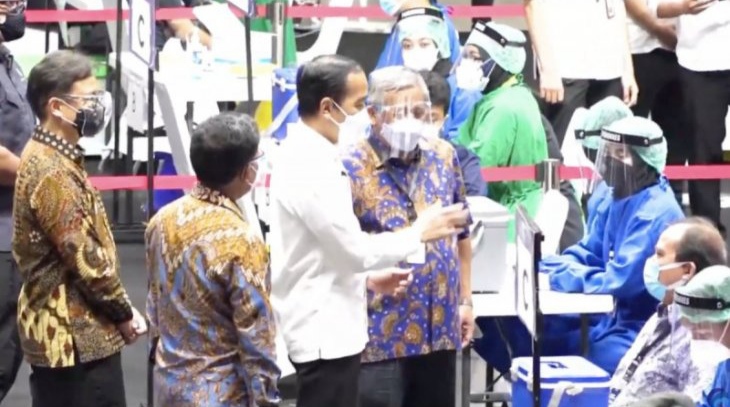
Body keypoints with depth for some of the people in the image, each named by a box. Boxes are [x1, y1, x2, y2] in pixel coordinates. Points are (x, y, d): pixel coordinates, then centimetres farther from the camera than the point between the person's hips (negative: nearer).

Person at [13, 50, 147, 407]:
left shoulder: (49, 158, 12)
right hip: (74, 334, -10)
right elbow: (84, 259, -21)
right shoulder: (51, 172, -20)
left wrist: (118, 312, 13)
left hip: (64, 329, 10)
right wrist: (125, 314, -8)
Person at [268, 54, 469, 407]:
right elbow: (355, 247, -20)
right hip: (324, 330, -10)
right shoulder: (310, 166, -21)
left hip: (328, 325, 10)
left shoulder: (305, 155, 11)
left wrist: (367, 279, 12)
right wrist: (418, 233, -7)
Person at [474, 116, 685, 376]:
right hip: (611, 318, 10)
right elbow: (586, 254, 14)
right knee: (522, 328, 4)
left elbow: (618, 280, -27)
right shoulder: (622, 199, 11)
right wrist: (536, 265, -5)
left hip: (642, 333, -10)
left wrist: (552, 276, -19)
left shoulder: (656, 214, -22)